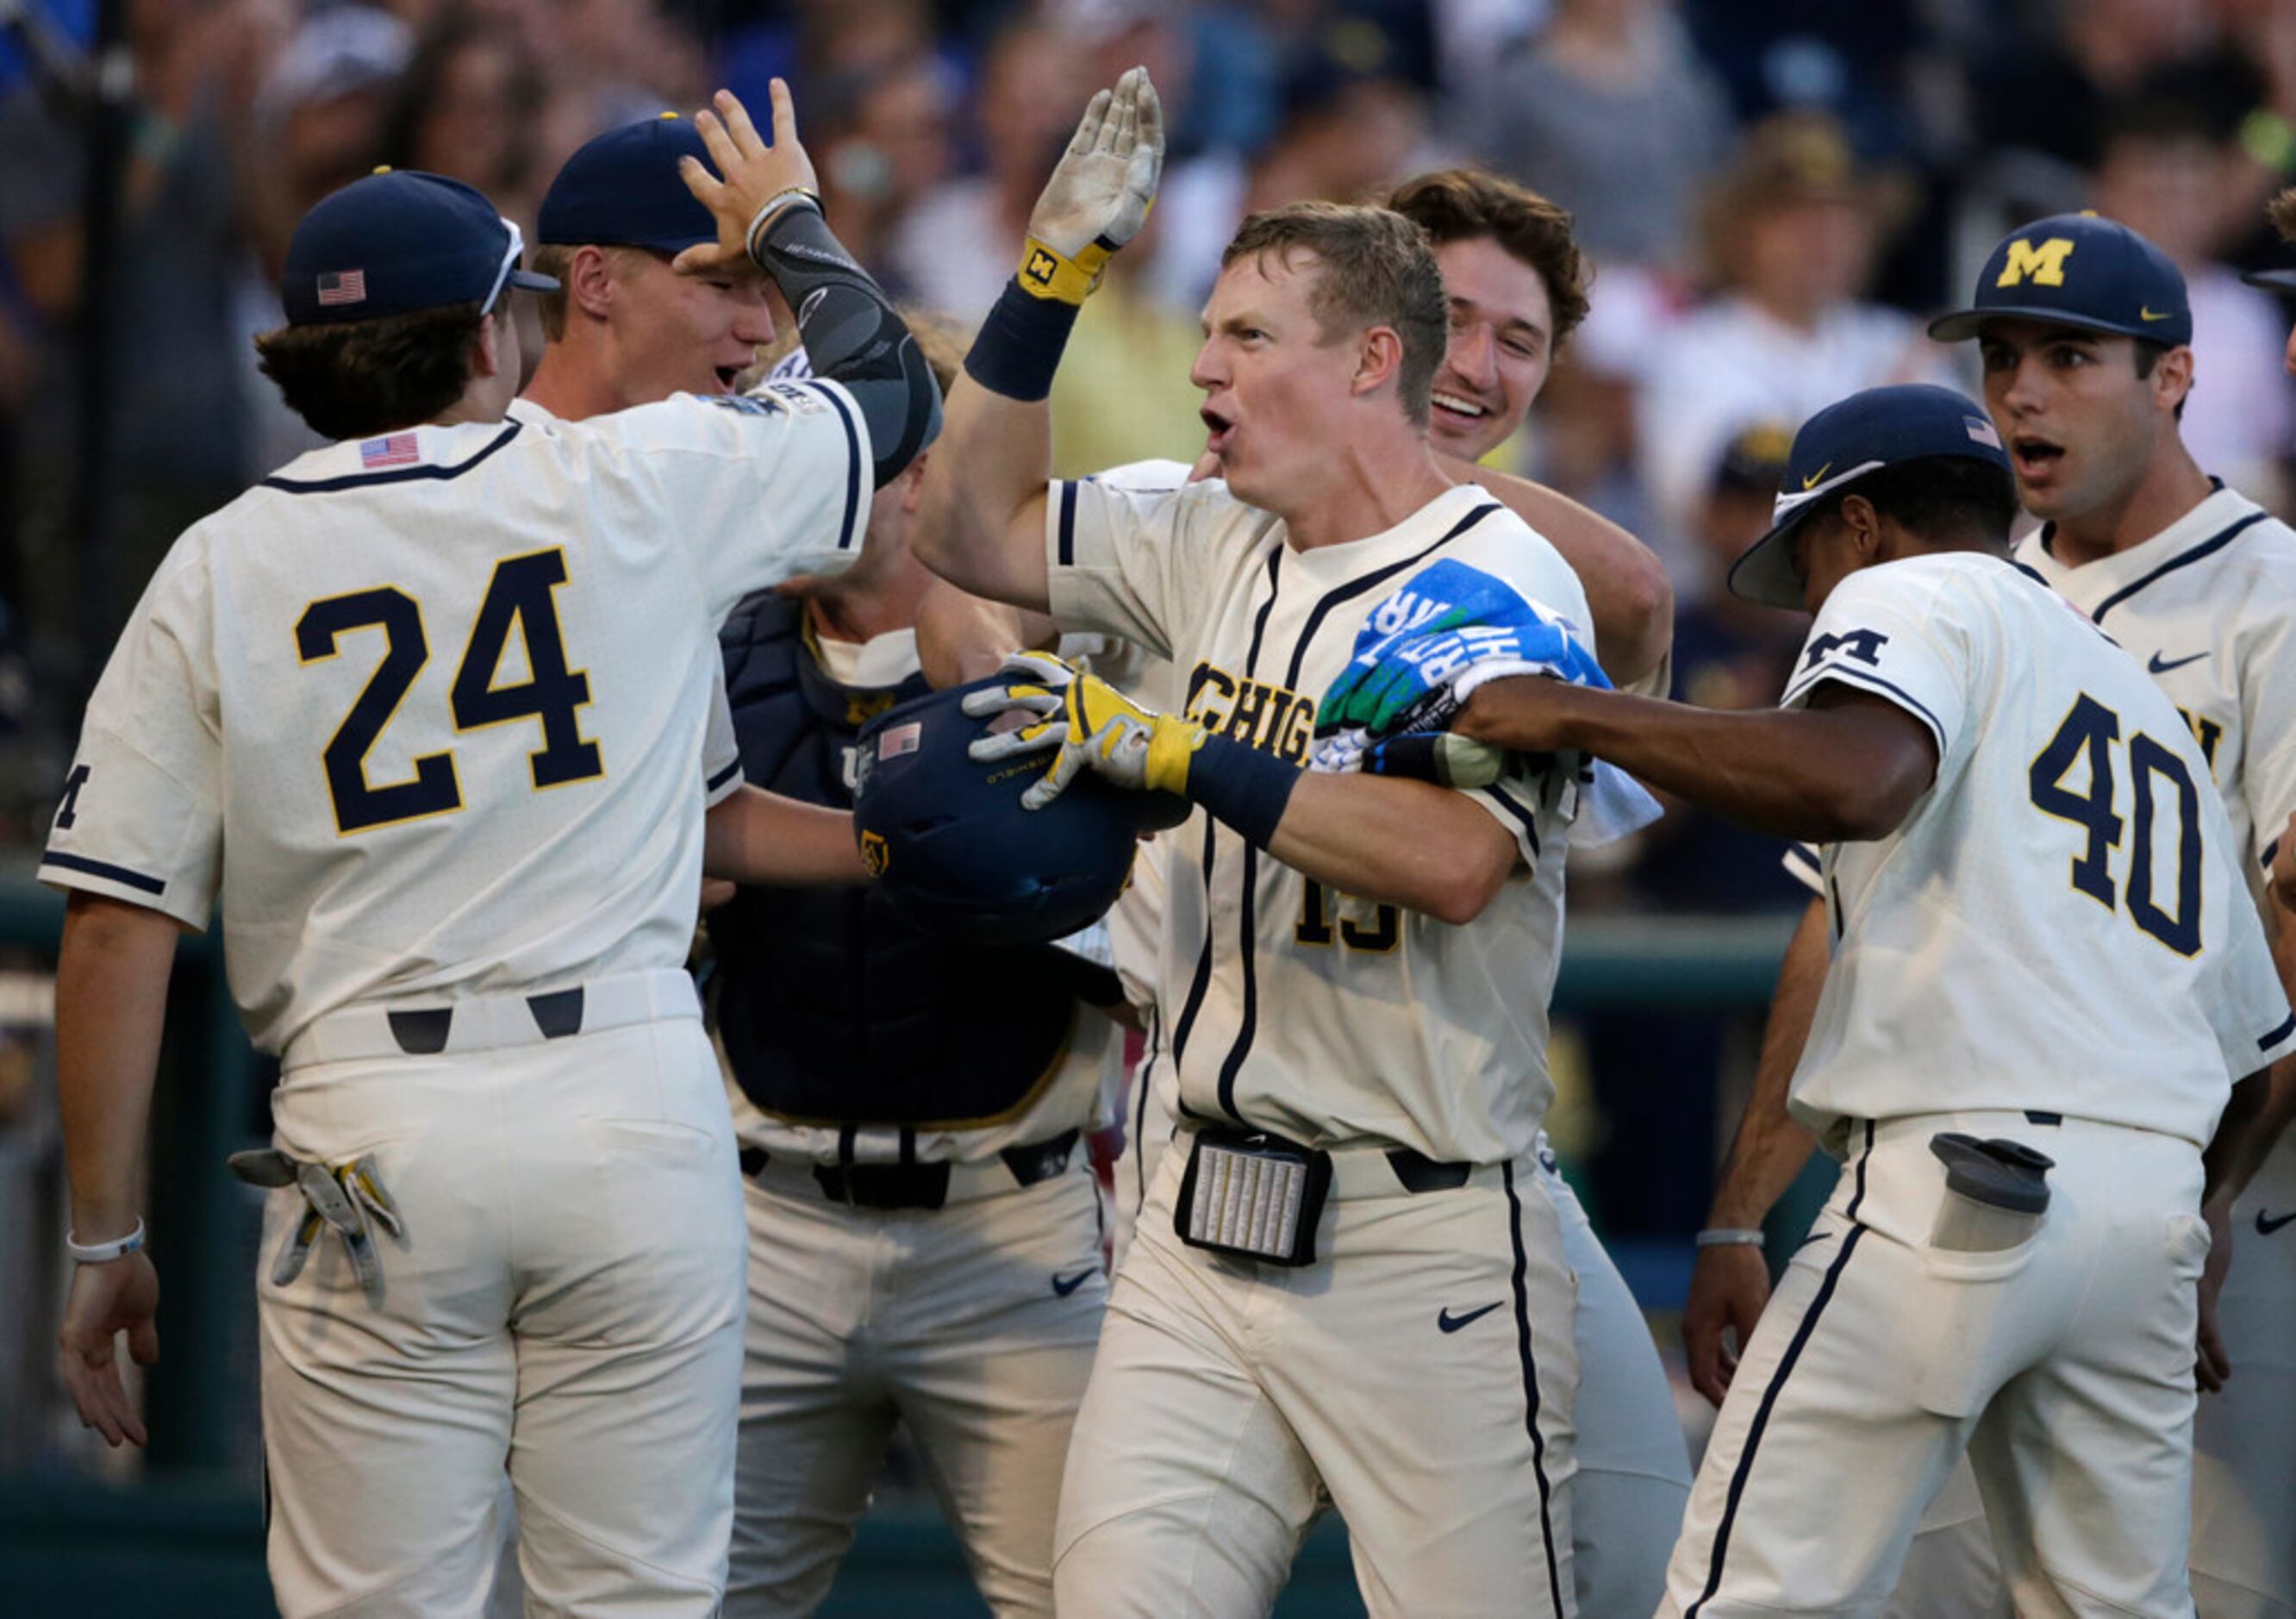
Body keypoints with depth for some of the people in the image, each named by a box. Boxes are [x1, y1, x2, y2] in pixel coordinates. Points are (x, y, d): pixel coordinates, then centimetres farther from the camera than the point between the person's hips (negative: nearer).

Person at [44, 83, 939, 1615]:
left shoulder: (217, 571, 4)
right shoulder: (642, 486, 3)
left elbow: (117, 928, 0)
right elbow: (893, 393, 21)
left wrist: (105, 1242, 7)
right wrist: (790, 225, 41)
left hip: (370, 1141, 0)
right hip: (633, 1108, 0)